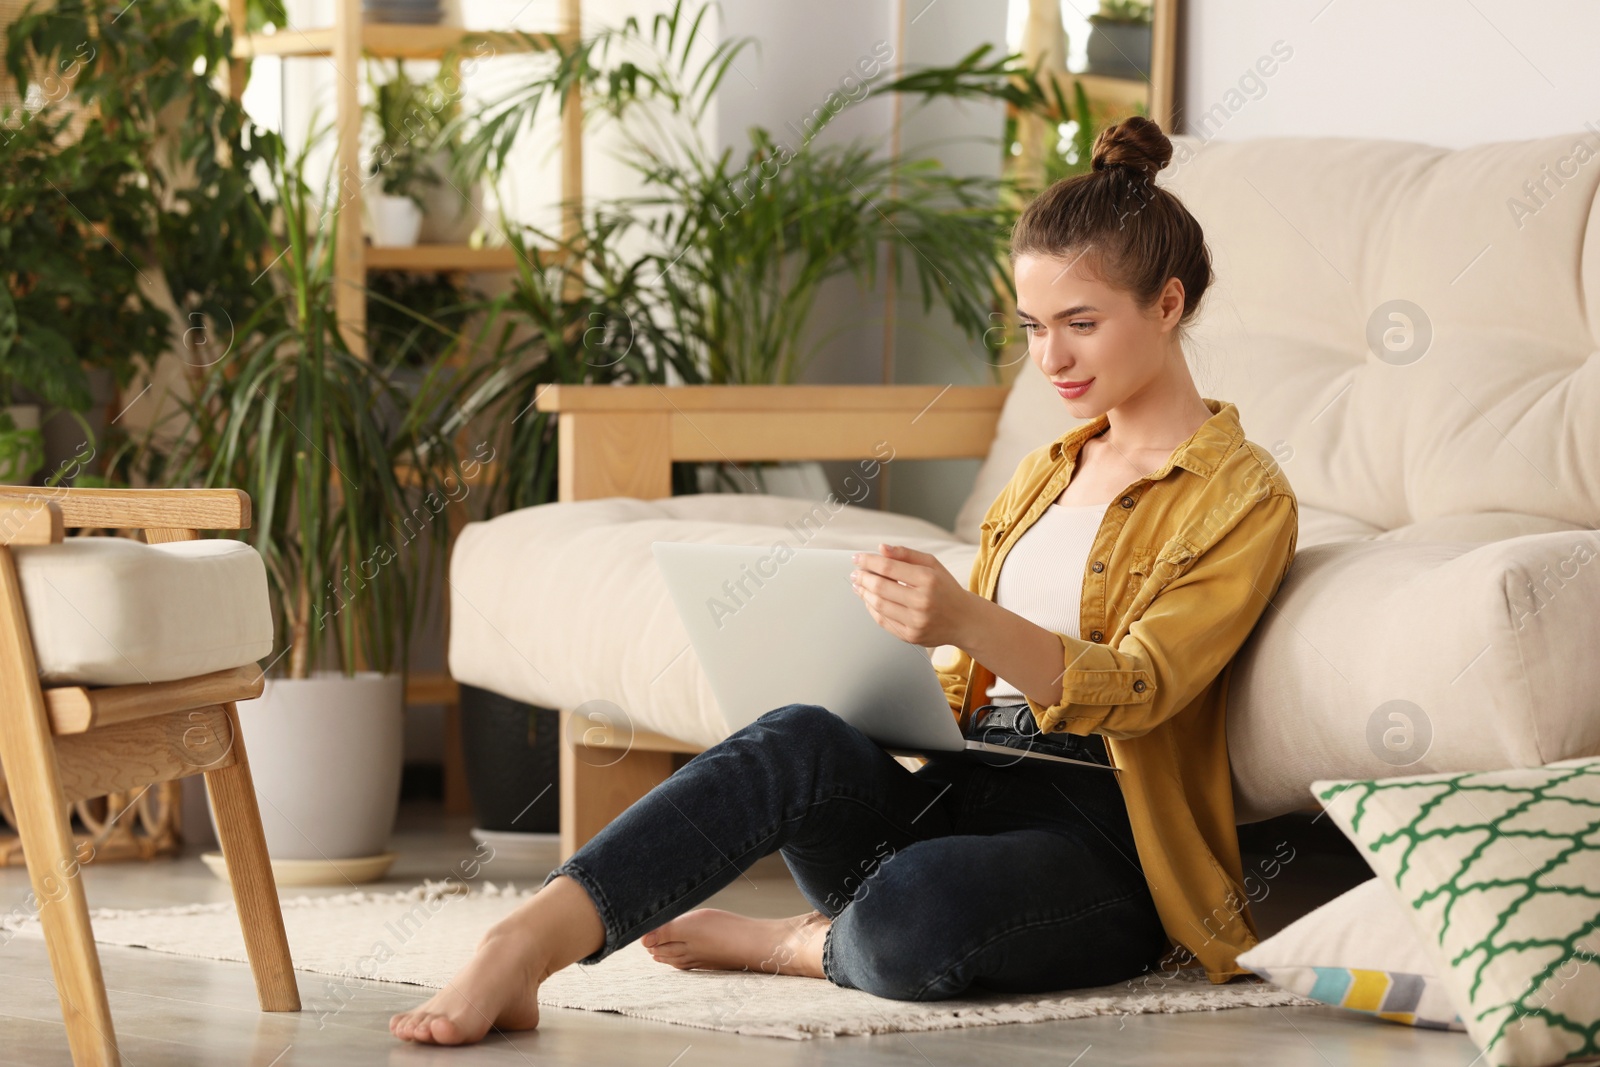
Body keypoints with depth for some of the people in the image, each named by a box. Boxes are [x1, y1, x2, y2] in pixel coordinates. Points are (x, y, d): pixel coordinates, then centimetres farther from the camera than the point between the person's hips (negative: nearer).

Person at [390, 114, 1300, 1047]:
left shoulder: (1244, 498, 1)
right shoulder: (1047, 474, 26)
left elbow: (1136, 690, -15)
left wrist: (966, 621, -34)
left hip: (1096, 844, -6)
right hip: (960, 788, 6)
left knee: (912, 917, -41)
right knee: (799, 738, -29)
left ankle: (777, 944, -9)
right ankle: (526, 944, -44)